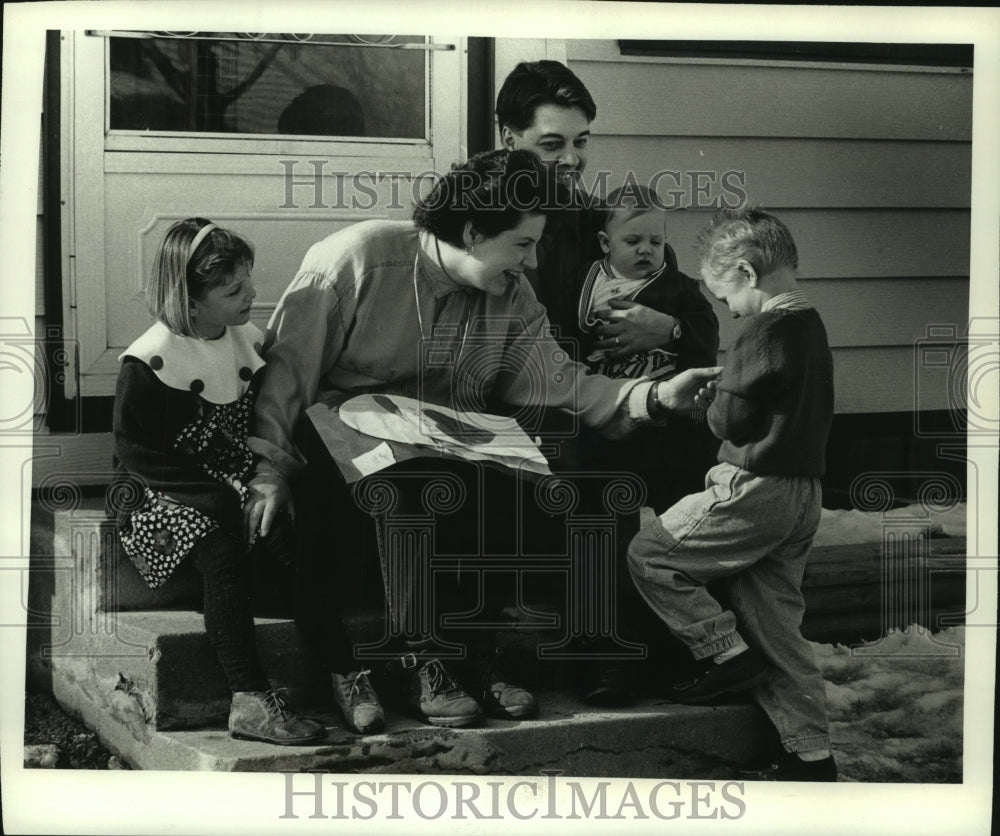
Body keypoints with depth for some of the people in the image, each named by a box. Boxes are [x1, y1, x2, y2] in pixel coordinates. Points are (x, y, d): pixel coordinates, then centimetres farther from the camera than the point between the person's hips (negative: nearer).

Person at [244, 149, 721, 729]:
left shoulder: (513, 297, 4)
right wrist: (271, 470, -21)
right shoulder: (358, 259, -13)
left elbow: (556, 381, -5)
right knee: (409, 479, -35)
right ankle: (415, 659, -22)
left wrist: (655, 396, -19)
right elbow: (288, 366, -13)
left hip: (452, 443, 5)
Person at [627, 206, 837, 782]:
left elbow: (730, 418, -16)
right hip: (803, 491, 9)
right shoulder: (810, 324, 13)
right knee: (778, 632, 12)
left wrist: (711, 401, 5)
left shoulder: (768, 331, -16)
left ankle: (728, 653, 4)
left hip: (758, 492, -9)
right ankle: (812, 759, 15)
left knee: (650, 554, 2)